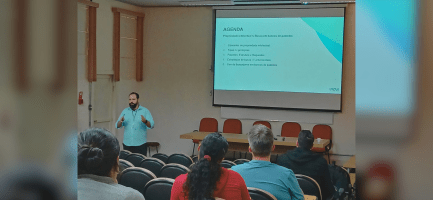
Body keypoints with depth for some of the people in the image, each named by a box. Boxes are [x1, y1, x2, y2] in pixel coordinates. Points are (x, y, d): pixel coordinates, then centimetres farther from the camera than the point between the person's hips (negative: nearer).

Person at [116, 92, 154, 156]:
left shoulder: (145, 111, 4)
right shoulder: (125, 111, 11)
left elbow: (151, 125, -6)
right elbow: (117, 126, 6)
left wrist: (145, 121, -27)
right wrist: (120, 121, -16)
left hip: (140, 144, -2)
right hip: (127, 144, 2)